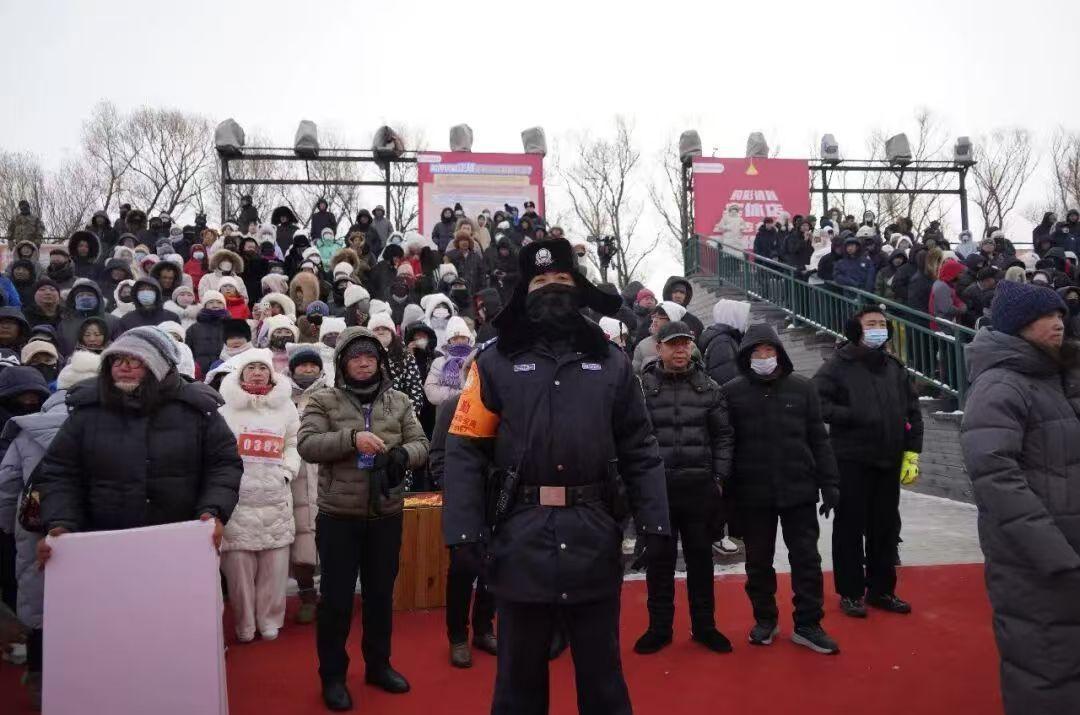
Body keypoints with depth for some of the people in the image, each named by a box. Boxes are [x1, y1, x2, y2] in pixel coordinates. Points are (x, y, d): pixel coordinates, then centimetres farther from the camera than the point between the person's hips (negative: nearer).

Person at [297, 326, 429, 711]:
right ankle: (332, 675, 22)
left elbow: (420, 445, 3)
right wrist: (351, 438, -26)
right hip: (338, 516, -3)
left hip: (386, 515, 3)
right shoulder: (323, 401, -2)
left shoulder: (399, 402, 6)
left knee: (381, 593, 16)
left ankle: (378, 664, 34)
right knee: (336, 597, 6)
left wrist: (402, 454, -20)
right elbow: (307, 445, -14)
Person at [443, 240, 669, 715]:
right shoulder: (496, 362, 0)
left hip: (595, 540, 1)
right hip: (522, 539, -1)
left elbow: (639, 451, 5)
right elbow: (465, 450, -4)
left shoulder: (612, 362, 6)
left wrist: (654, 522, -4)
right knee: (520, 674, 16)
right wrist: (464, 529, -13)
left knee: (602, 672, 17)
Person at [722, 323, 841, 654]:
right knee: (758, 562, 12)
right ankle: (764, 620, 28)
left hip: (798, 490, 1)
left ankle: (807, 624, 21)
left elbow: (818, 440, 4)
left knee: (806, 559, 7)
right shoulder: (732, 392, -3)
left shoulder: (802, 388, 1)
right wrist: (727, 493, -4)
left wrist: (829, 483, 0)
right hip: (752, 494, -1)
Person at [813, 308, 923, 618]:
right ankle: (850, 592, 16)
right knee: (850, 527, 3)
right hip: (851, 462, -5)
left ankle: (881, 589, 27)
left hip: (889, 462, 5)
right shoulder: (839, 365, -7)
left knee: (886, 527, 13)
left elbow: (913, 411, 12)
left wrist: (912, 453, 6)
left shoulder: (895, 368, 9)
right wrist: (855, 416, -20)